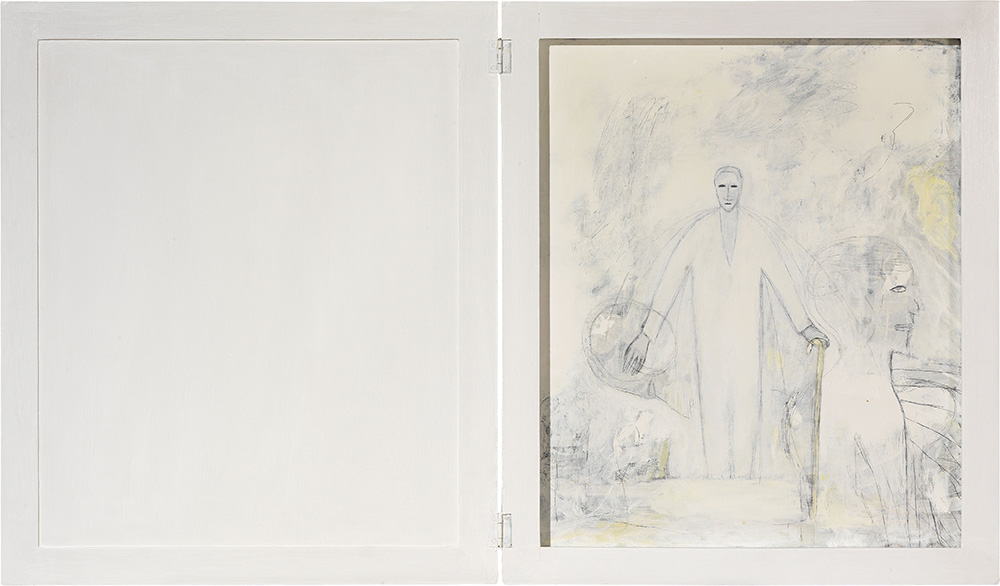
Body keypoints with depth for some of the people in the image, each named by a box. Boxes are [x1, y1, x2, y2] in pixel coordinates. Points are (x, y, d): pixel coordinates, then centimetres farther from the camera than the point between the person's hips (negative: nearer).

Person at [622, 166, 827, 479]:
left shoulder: (755, 231, 2)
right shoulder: (699, 230, -2)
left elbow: (781, 279, 10)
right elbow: (671, 278, -4)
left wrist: (804, 325, 16)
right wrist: (647, 333, -10)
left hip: (745, 328, 1)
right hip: (710, 331, -1)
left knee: (746, 402, -1)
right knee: (713, 402, -1)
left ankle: (744, 475, 9)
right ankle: (717, 479, 7)